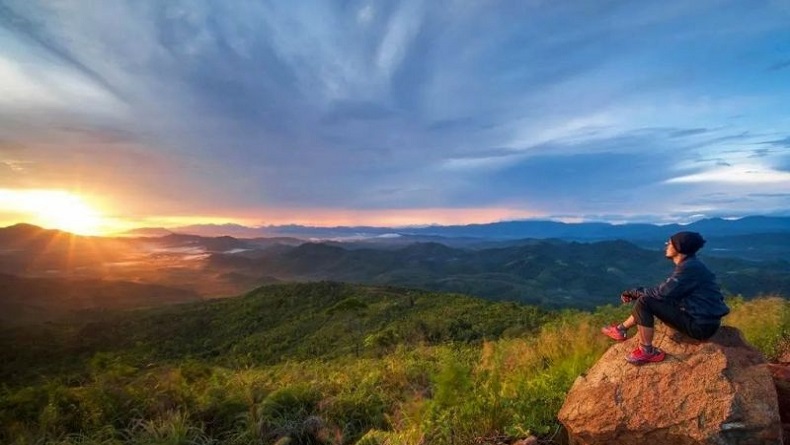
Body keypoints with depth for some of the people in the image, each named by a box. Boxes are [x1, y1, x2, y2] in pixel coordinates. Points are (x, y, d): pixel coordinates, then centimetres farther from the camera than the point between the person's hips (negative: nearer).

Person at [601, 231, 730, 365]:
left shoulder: (690, 267, -21)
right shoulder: (689, 265, 10)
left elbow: (662, 293, -22)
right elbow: (666, 291, 13)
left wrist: (635, 292, -8)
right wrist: (637, 293, 4)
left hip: (701, 325, -10)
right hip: (700, 319, 10)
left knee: (644, 302, -17)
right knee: (648, 299, 12)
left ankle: (647, 352, -7)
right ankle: (622, 329, 20)